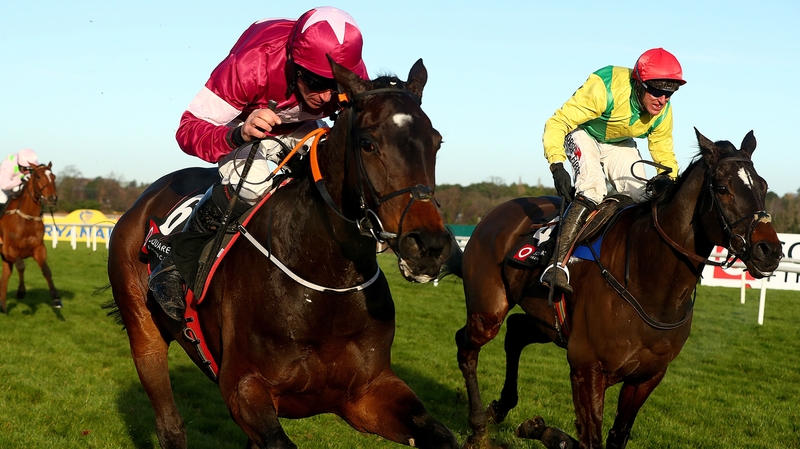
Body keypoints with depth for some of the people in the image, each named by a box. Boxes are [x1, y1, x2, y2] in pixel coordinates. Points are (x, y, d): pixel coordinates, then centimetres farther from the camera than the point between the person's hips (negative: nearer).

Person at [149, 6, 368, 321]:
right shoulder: (249, 67, -39)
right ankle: (176, 267, -17)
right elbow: (189, 130, -35)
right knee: (254, 180, -37)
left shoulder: (354, 75, -27)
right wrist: (240, 134, -55)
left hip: (302, 130, 5)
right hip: (242, 124, -5)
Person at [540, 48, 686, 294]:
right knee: (592, 189, -28)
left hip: (619, 144, 6)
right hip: (582, 134, -6)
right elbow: (558, 122, -36)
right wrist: (557, 165, -48)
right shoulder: (605, 89, -37)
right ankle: (557, 265, -33)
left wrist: (668, 176, -27)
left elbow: (663, 150, -4)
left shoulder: (663, 112, -17)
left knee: (643, 196, -8)